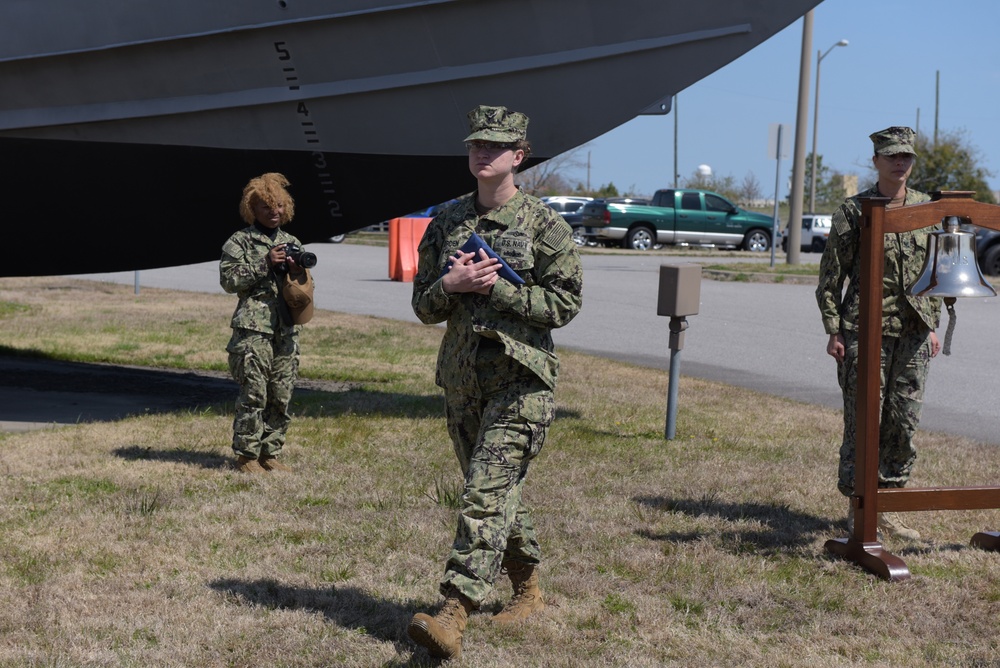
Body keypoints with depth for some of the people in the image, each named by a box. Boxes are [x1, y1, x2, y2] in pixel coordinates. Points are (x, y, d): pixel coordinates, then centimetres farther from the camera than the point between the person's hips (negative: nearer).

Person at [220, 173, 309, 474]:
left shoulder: (291, 242, 18)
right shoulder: (240, 241, 3)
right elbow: (229, 280, -7)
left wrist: (297, 271, -2)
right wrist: (265, 264, -13)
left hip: (286, 328, 5)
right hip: (253, 327, -5)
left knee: (281, 396, 6)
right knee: (254, 394, -8)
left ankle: (270, 453, 15)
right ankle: (246, 455, 0)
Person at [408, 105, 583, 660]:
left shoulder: (544, 225, -4)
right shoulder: (446, 222, 10)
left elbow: (566, 303, -8)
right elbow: (423, 307, 12)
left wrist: (497, 286, -15)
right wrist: (450, 286, -10)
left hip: (520, 379, -6)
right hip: (461, 378, 6)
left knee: (487, 493, -15)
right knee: (501, 491, 16)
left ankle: (454, 615, -21)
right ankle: (528, 591, 34)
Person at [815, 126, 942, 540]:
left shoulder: (926, 208, 10)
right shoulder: (854, 211, -3)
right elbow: (830, 276, -2)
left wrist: (933, 325, 11)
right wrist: (834, 331, -8)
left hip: (914, 332, 4)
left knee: (905, 421, 4)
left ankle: (885, 508, 16)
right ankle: (858, 511, 8)